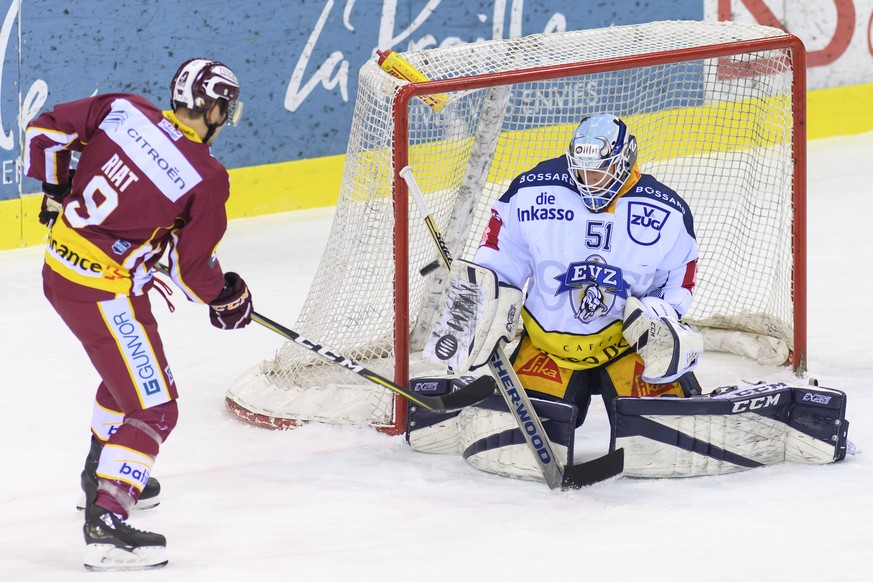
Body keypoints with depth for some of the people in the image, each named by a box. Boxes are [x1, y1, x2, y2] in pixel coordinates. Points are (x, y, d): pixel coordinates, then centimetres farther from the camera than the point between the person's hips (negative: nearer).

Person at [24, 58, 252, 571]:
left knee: (132, 363, 33)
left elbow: (46, 132, 2)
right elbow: (193, 266, -8)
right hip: (104, 291, -8)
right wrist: (227, 298, 12)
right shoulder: (207, 180, -16)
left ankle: (104, 472, 51)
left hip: (60, 265, 8)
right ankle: (106, 522, -14)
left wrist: (58, 191, 17)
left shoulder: (124, 110, -2)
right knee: (153, 407, -3)